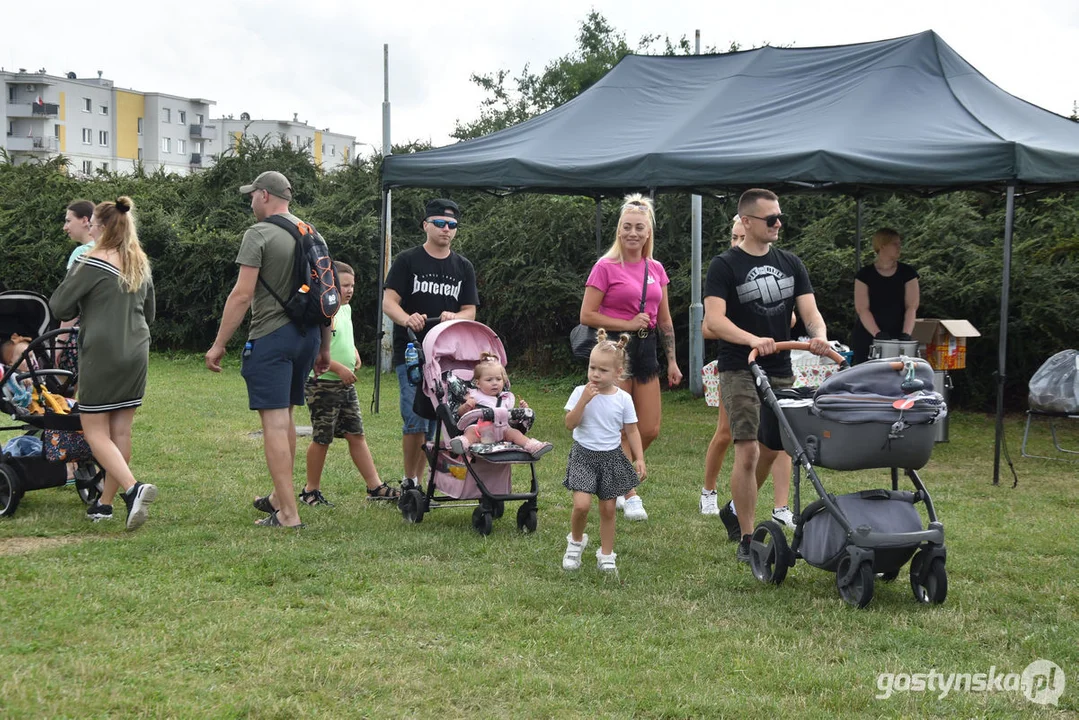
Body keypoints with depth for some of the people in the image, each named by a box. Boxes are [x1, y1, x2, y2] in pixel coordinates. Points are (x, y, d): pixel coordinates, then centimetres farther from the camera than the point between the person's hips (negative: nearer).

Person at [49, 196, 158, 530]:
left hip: (101, 354, -6)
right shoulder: (141, 264, 8)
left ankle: (133, 488, -19)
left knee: (95, 432, 0)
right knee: (121, 430, 10)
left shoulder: (92, 263, -13)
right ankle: (105, 502, 18)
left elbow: (60, 307, -9)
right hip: (136, 353, 7)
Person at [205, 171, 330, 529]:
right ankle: (279, 497, 31)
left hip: (271, 337, -8)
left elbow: (242, 294, -15)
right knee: (285, 417, 20)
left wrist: (218, 345, -10)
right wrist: (324, 349, 23)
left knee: (274, 422, -7)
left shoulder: (259, 234, -9)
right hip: (307, 335, 8)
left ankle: (287, 514, -9)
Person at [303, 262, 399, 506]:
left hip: (346, 385, 8)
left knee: (356, 435, 8)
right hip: (322, 384, -8)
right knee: (322, 439, 1)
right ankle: (311, 491, 15)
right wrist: (338, 368, -23)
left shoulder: (345, 309, 13)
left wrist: (355, 354, 11)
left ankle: (375, 487, 9)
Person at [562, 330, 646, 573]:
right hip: (584, 455, -2)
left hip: (612, 457, 2)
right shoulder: (581, 392, -6)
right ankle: (576, 541, 12)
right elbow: (570, 424, -13)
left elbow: (631, 430, 5)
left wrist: (639, 459, -2)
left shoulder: (623, 398, -2)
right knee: (582, 505, -16)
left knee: (608, 509, 7)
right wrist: (584, 400, -22)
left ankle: (606, 555, 22)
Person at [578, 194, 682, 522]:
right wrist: (628, 324, -14)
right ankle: (630, 494, 11)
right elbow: (587, 316, -9)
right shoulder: (606, 267, -7)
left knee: (650, 430, 7)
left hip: (646, 350, 6)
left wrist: (672, 360, 13)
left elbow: (665, 320, 16)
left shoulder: (656, 269, 10)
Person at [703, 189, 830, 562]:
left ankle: (736, 508, 39)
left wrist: (819, 335, -19)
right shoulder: (725, 265, -6)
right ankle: (747, 539, -6)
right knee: (747, 451, -14)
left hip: (781, 370, 6)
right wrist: (752, 340, -33)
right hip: (739, 370, -6)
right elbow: (714, 320, -17)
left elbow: (810, 311, 4)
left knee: (772, 449, 15)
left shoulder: (790, 263, 10)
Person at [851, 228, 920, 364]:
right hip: (867, 339, -1)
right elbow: (862, 309, -6)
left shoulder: (908, 273, 5)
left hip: (897, 339, 1)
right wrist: (878, 333, -18)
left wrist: (905, 334, -14)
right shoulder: (864, 275, 1)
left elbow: (912, 307, 0)